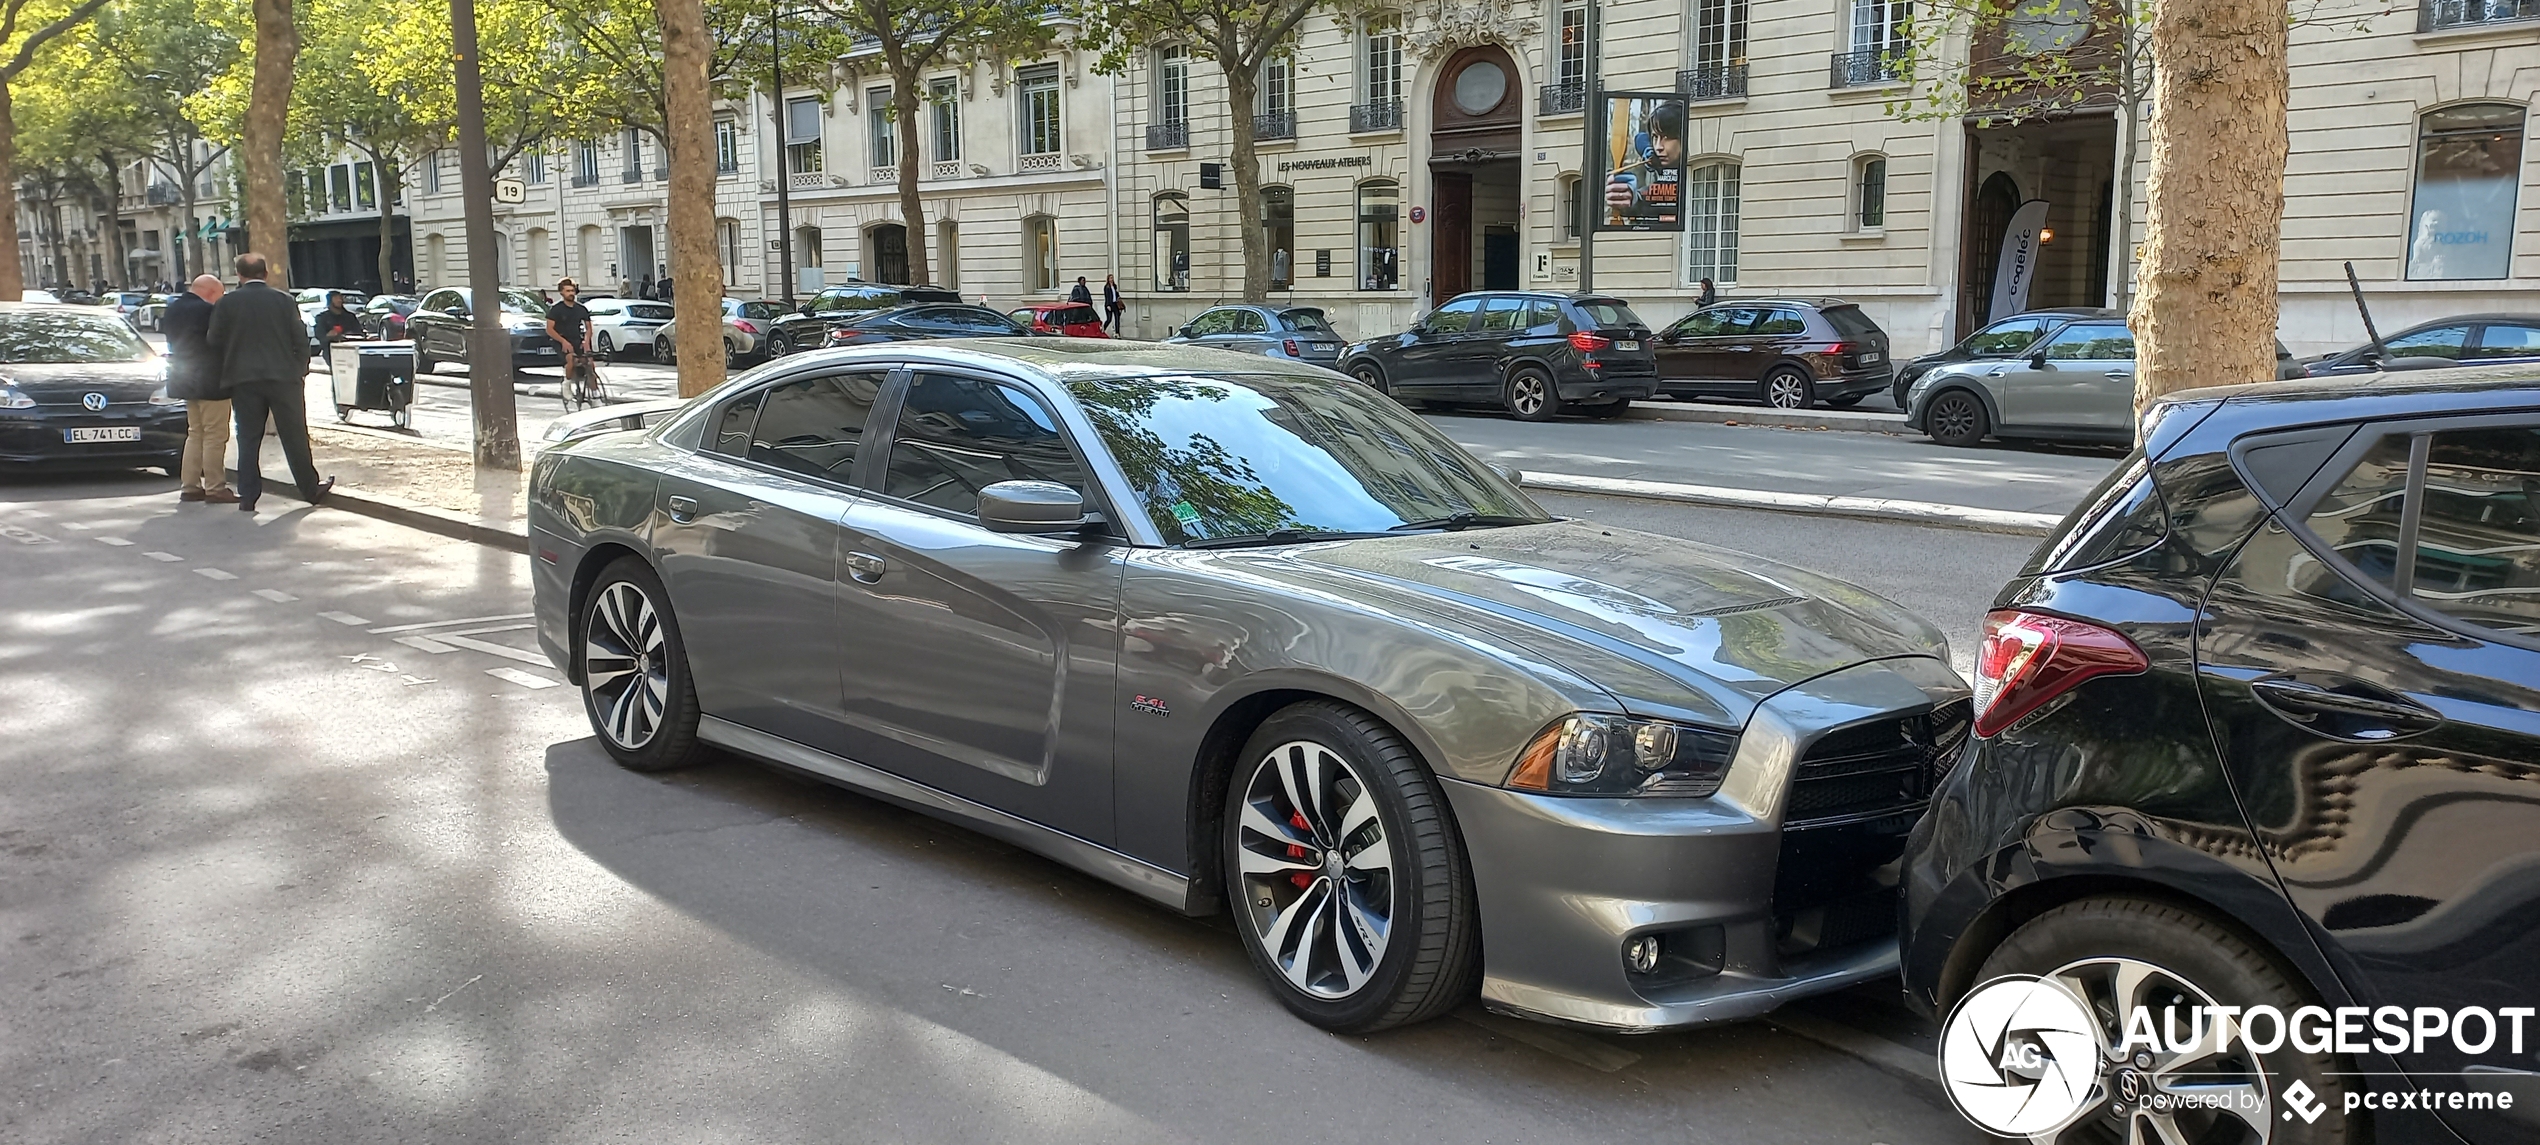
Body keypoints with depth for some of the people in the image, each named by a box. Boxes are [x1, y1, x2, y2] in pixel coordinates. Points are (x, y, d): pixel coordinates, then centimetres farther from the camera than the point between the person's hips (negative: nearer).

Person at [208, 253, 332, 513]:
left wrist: (228, 369, 17)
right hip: (283, 376, -1)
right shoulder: (284, 301, -1)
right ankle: (310, 489, 12)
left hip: (243, 380, 1)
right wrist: (300, 371, 11)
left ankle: (248, 496, 5)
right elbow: (301, 341, -1)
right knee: (295, 436, 6)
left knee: (248, 439, 6)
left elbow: (214, 343, 1)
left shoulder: (226, 303, -1)